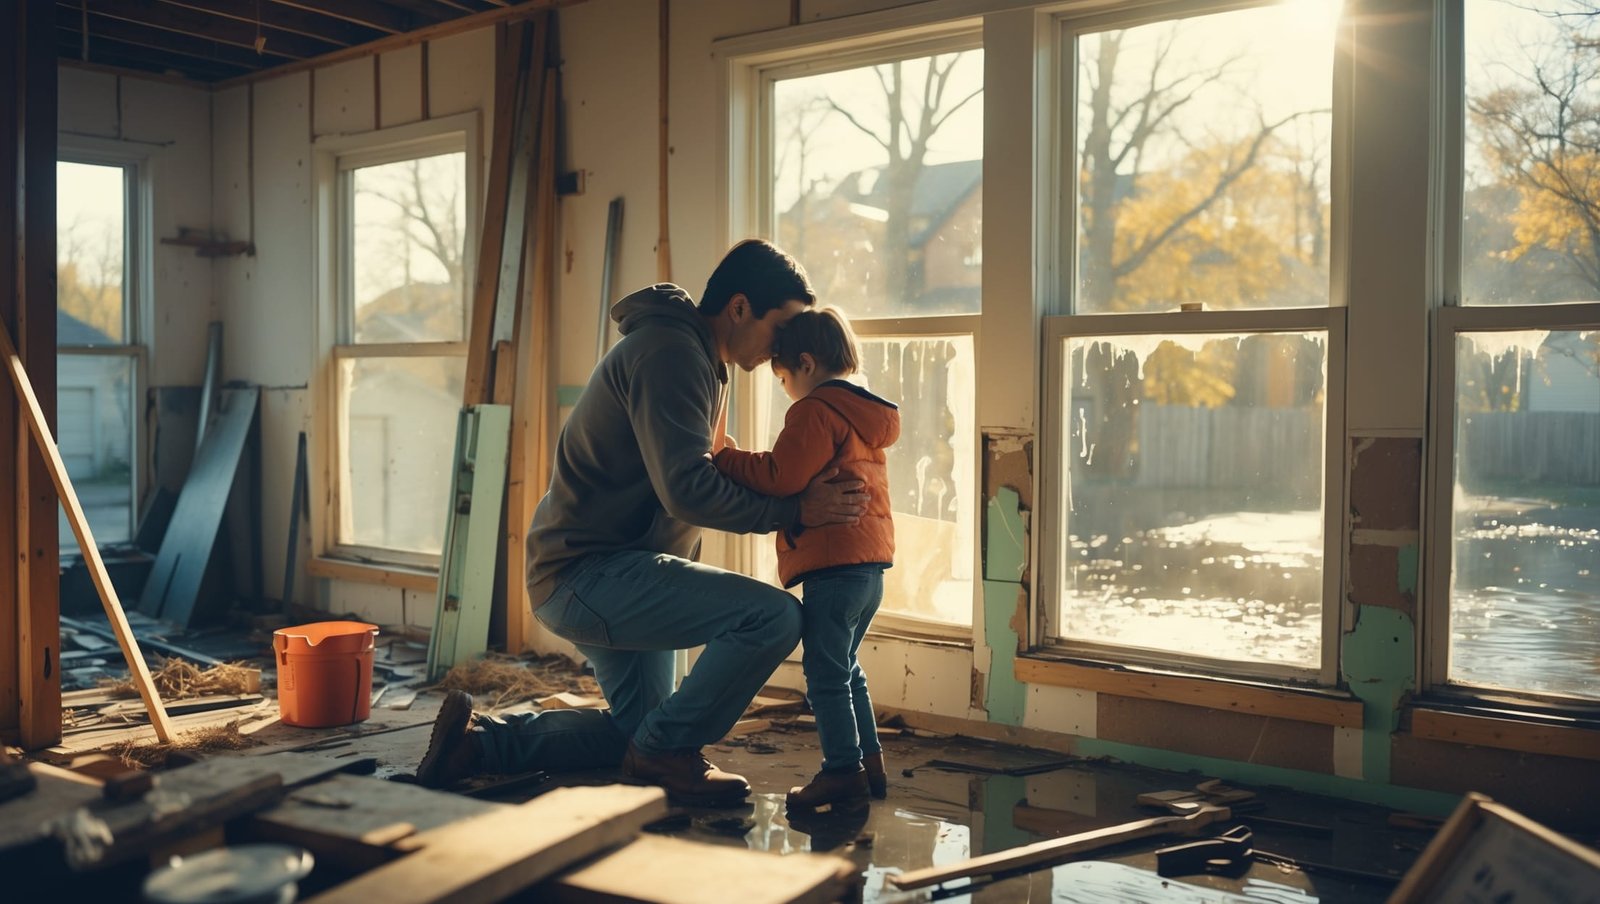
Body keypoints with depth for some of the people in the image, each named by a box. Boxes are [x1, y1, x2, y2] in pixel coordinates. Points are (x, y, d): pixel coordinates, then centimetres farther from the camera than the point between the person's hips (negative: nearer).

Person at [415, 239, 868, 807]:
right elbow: (687, 489, -27)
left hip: (591, 576, 12)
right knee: (774, 616, -23)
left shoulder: (702, 362, 17)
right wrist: (792, 511, -21)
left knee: (639, 731, 24)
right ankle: (664, 752, -6)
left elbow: (715, 471, 20)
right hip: (590, 573, -12)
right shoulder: (670, 351, -18)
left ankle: (480, 739, 20)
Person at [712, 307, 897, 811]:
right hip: (871, 564, 10)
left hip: (834, 565, -10)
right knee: (845, 669, 20)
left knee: (825, 672, -3)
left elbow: (780, 477, -19)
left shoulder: (815, 412, -10)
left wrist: (727, 458, -7)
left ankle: (842, 770, 1)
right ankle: (870, 761, 24)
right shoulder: (864, 416, 19)